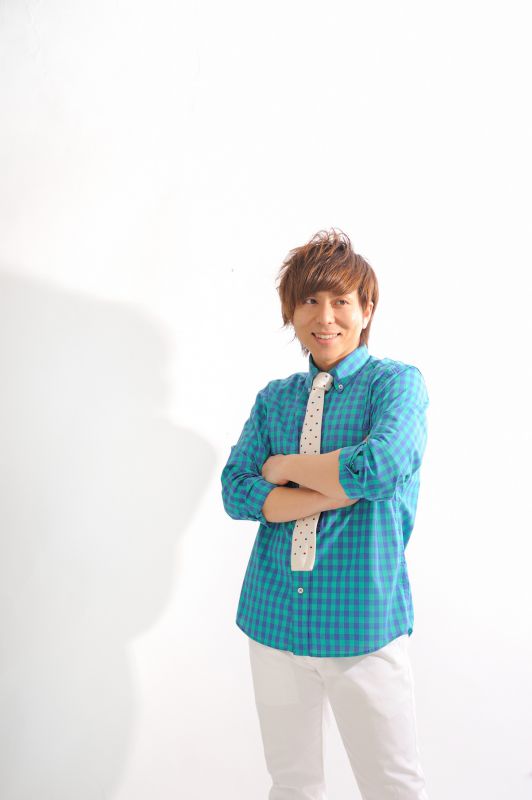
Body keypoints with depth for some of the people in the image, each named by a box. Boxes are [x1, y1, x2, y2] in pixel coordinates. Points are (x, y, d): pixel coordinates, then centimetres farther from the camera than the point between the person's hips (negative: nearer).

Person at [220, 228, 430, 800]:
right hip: (275, 616, 4)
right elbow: (236, 492, -4)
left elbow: (378, 466, -23)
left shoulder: (397, 382, -3)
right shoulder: (273, 399, 9)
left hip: (362, 619, -4)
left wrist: (283, 466, -8)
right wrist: (344, 488, -16)